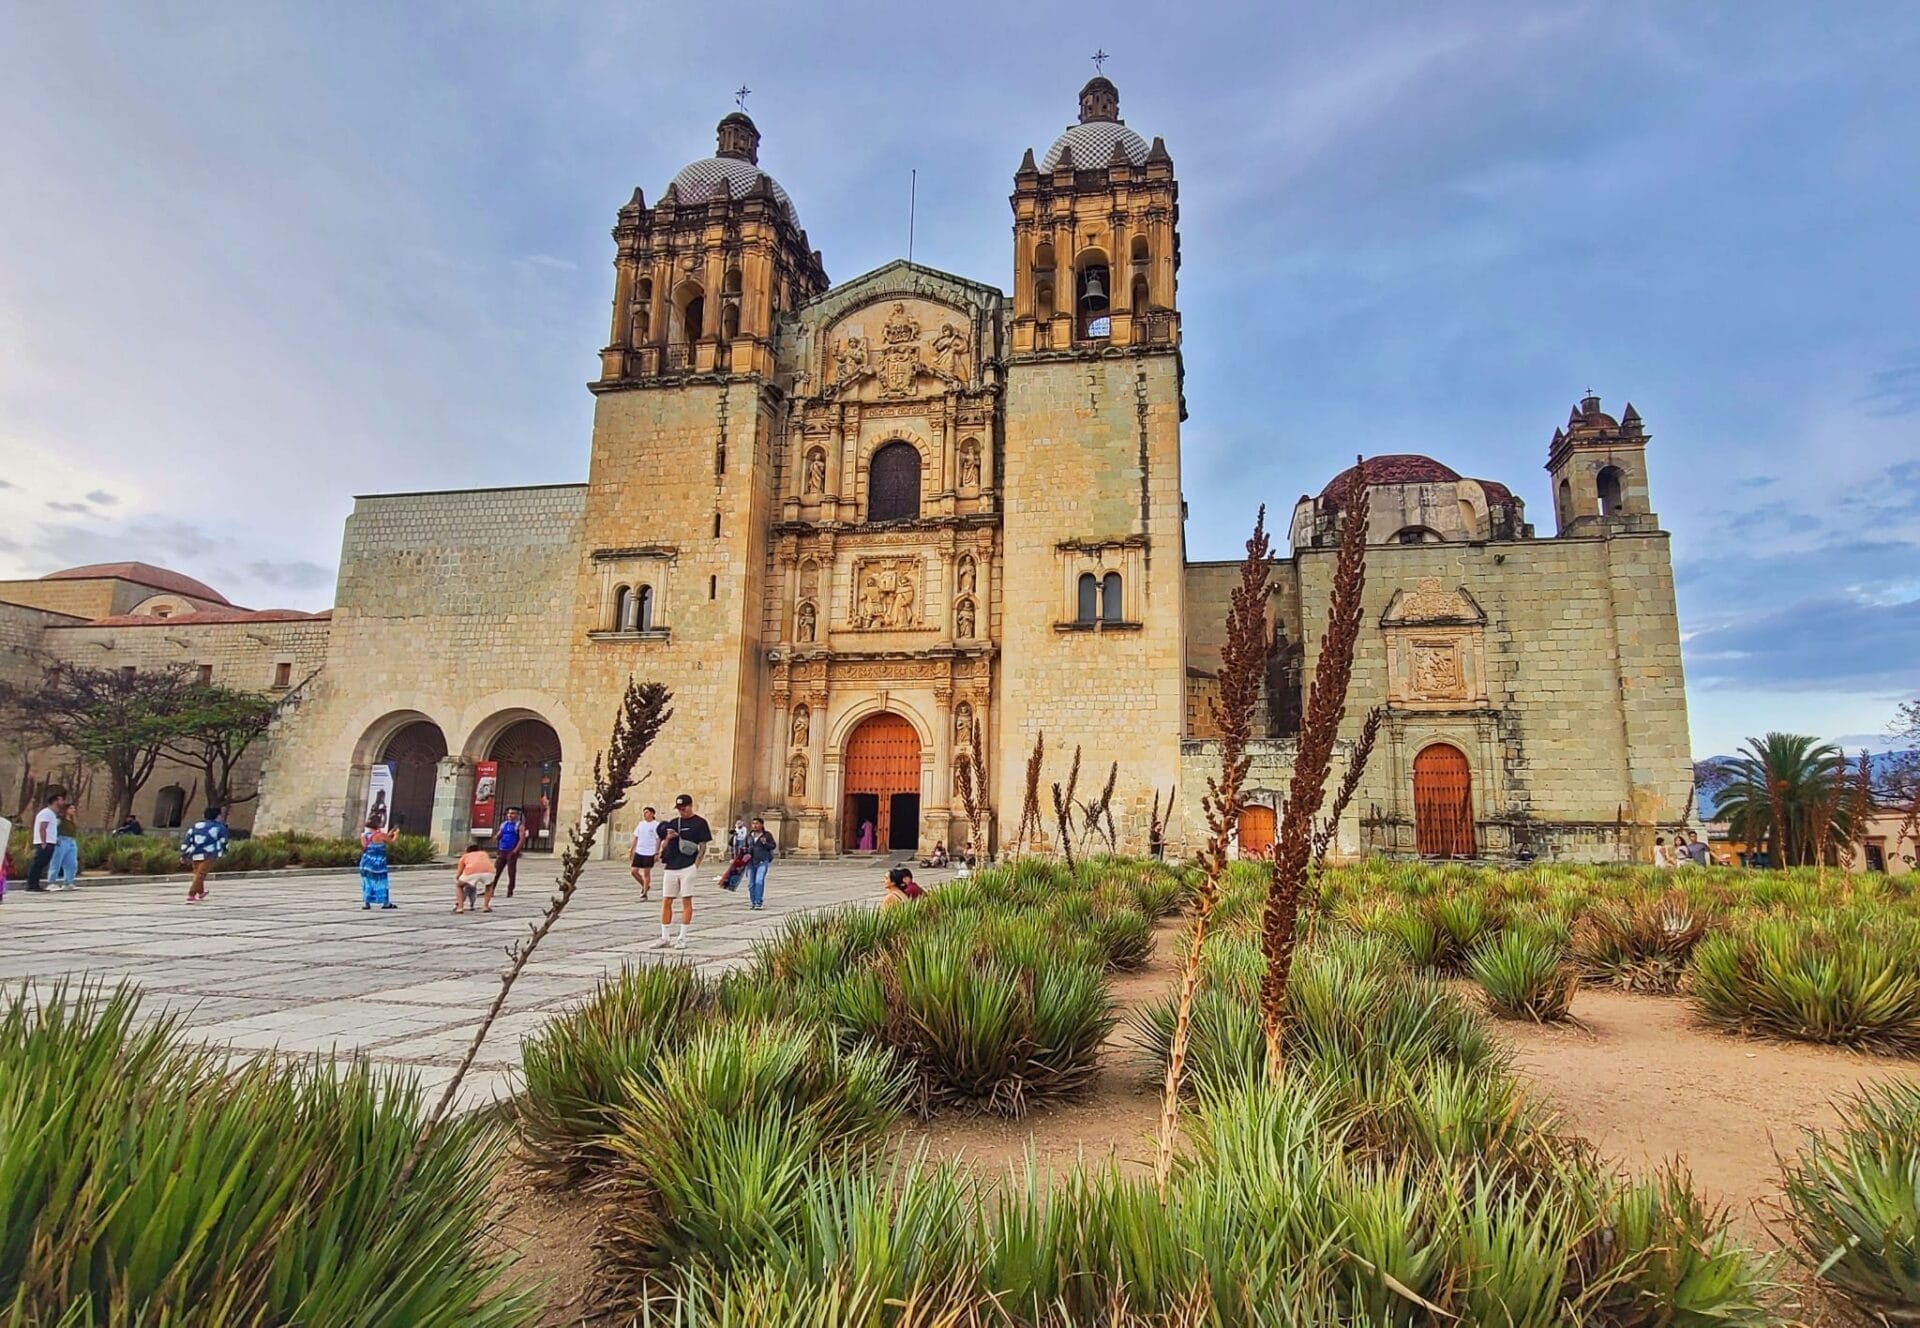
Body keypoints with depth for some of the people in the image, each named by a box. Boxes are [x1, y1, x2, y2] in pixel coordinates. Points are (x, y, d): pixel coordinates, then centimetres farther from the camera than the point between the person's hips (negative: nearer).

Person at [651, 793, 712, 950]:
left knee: (686, 901, -2)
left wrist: (696, 865, -12)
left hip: (688, 867, -5)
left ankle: (682, 938, 4)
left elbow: (703, 846, -3)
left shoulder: (699, 822, 0)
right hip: (670, 867, 5)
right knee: (666, 901, 5)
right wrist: (667, 838, -6)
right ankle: (665, 938, 12)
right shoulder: (673, 823, 13)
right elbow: (663, 846, 16)